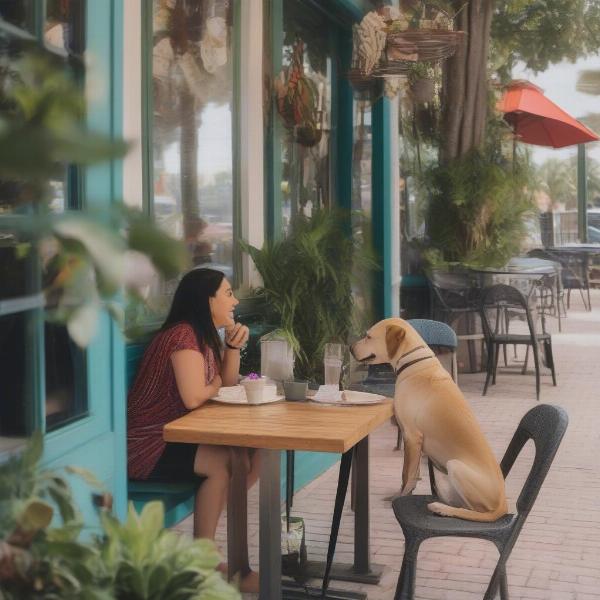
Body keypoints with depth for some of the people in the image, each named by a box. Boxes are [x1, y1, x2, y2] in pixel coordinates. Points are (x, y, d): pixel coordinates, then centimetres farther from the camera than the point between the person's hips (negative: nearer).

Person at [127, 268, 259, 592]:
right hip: (146, 445, -10)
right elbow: (194, 397, -29)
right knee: (223, 462, -27)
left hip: (176, 437, 10)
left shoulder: (206, 335, 11)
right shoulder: (182, 335, -19)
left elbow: (228, 385, 14)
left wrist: (233, 345, -2)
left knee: (252, 456, -4)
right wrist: (216, 382, -7)